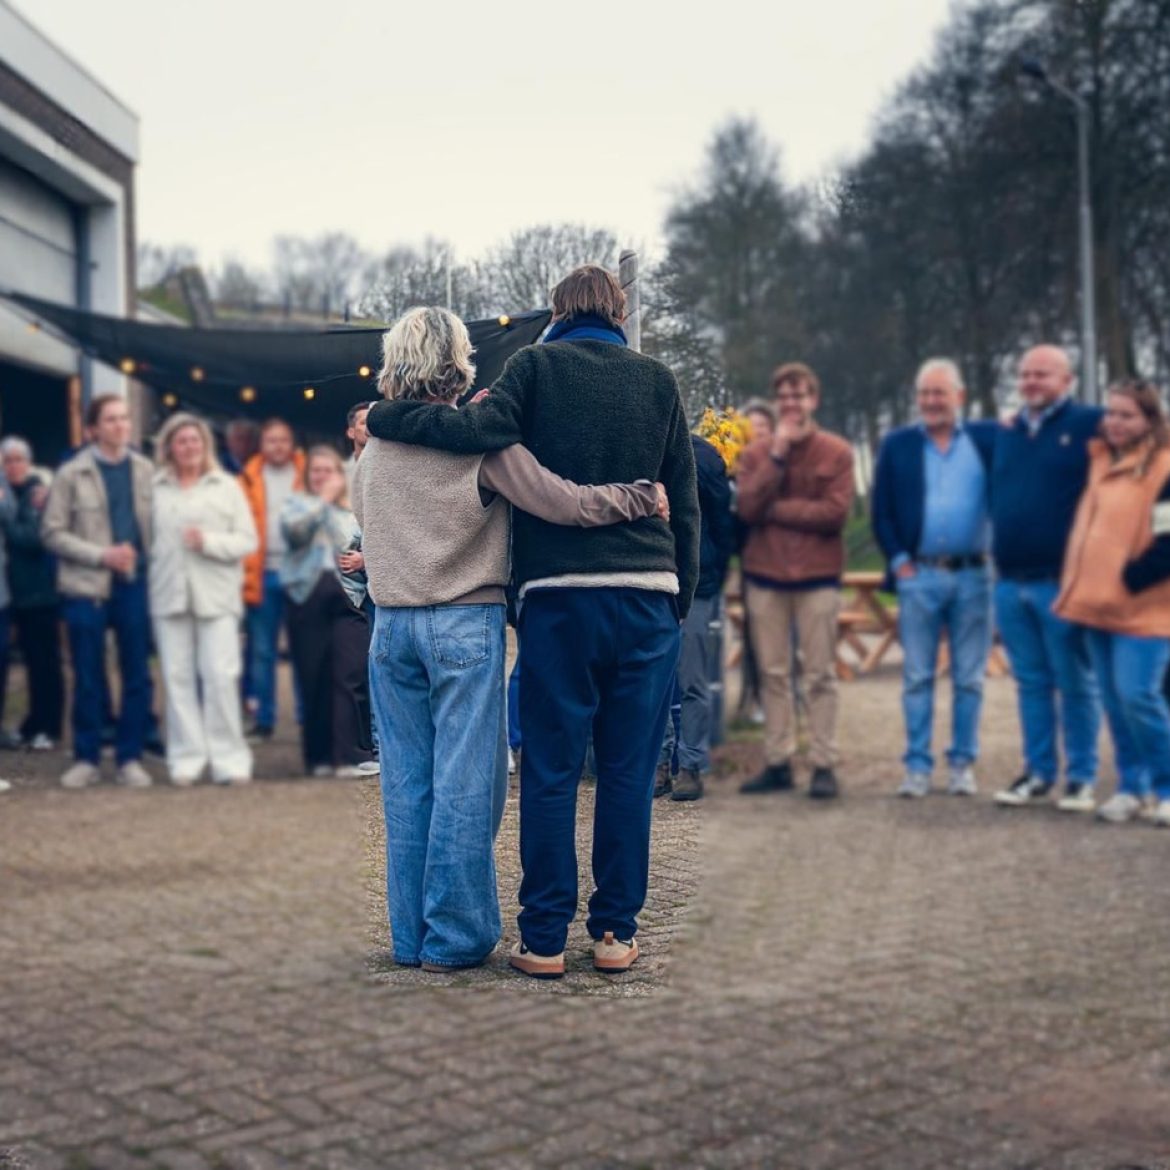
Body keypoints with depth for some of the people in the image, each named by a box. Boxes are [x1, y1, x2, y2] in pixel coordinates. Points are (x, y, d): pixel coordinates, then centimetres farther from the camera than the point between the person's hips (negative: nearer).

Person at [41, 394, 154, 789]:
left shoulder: (145, 470, 5)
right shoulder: (71, 474, -2)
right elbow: (52, 533, -4)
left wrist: (148, 560, -7)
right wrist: (102, 555, -13)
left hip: (136, 584, 2)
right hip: (86, 587, -2)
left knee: (137, 676, 5)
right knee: (87, 678, 5)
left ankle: (130, 757, 15)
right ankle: (86, 758, 17)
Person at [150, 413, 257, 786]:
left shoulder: (227, 486, 9)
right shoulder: (154, 489, 8)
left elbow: (248, 540, 4)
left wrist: (209, 541, -10)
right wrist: (146, 580, -10)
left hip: (216, 595, -1)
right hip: (169, 594, 1)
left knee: (221, 676, -6)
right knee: (178, 676, 1)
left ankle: (229, 757, 0)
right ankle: (186, 758, 9)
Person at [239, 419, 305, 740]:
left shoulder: (306, 476, 6)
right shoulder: (249, 479, 6)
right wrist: (244, 573, -8)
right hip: (262, 576, 1)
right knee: (261, 650, 6)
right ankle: (263, 719, 14)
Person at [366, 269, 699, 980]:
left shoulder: (537, 365, 3)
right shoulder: (659, 380, 11)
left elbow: (484, 429, -15)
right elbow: (685, 503, 11)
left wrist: (383, 417, -4)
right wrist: (681, 600, 19)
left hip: (559, 595, -2)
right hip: (650, 596, 2)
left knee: (550, 773, 4)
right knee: (629, 773, 7)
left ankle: (544, 940, 8)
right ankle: (617, 933, 13)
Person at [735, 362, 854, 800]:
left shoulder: (837, 452, 0)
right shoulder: (756, 453, 8)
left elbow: (835, 513, -12)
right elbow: (747, 508, -7)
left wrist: (773, 510, -8)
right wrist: (778, 453, -9)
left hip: (817, 576, -3)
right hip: (764, 575, 3)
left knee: (820, 676, 0)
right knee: (773, 673, 6)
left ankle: (824, 765, 3)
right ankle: (777, 762, 12)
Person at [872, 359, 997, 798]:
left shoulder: (988, 438, 5)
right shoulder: (897, 444, 6)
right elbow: (881, 511, 5)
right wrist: (898, 561, -3)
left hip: (973, 576, 0)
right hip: (919, 576, 0)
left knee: (969, 678, 6)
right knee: (917, 677, 3)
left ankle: (963, 764, 15)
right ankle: (917, 766, 9)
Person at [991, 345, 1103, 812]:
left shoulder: (1091, 425, -3)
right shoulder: (1006, 434, 15)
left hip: (1063, 581, -5)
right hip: (1010, 582, 6)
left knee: (1075, 684, 2)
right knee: (1031, 683, 11)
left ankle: (1081, 778, 10)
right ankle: (1038, 774, 19)